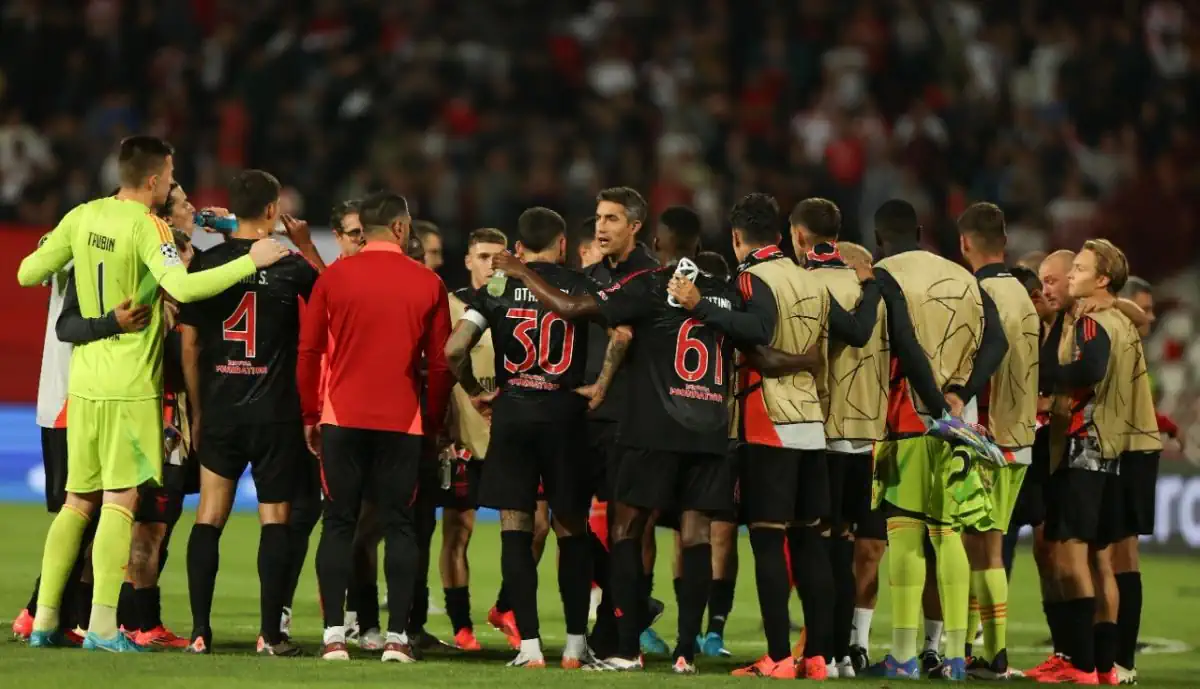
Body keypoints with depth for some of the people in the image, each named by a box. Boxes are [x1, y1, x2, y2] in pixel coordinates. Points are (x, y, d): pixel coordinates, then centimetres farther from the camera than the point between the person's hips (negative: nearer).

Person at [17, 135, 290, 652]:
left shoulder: (83, 218, 5)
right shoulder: (146, 227, -14)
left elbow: (28, 274, 9)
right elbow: (182, 286, -28)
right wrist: (251, 262, -22)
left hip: (84, 383, 6)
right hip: (130, 387, -6)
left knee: (78, 502, 13)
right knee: (120, 503, -5)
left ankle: (45, 620, 12)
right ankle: (103, 627, -11)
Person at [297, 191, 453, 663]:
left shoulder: (334, 277, 1)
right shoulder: (428, 284, 1)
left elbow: (309, 352, 3)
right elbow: (439, 363, 3)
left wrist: (310, 416, 12)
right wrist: (434, 425, 13)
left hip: (342, 419, 0)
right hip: (403, 422, 0)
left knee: (339, 524, 5)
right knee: (399, 526, 5)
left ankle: (334, 635, -2)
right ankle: (397, 637, -1)